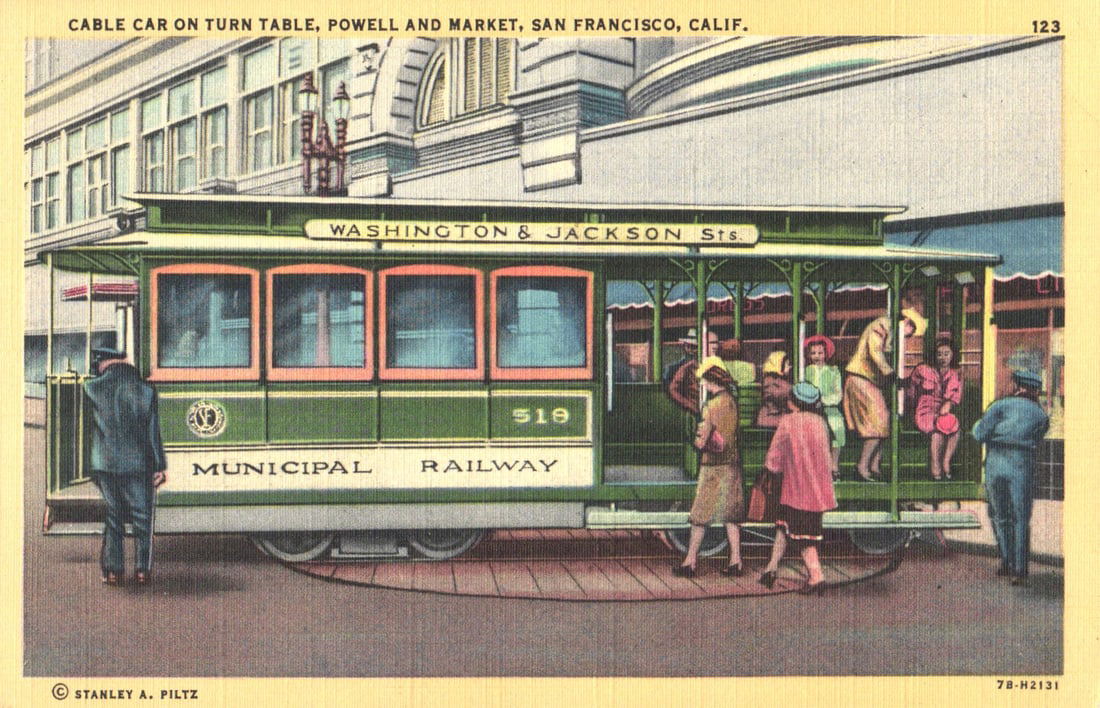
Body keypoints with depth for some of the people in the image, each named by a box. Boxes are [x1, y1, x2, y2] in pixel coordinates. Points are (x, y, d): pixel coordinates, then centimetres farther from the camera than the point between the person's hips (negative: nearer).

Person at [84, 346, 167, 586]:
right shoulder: (145, 391, 0)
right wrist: (159, 466, 2)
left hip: (103, 465, 0)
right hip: (137, 465, 0)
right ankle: (142, 569, 5)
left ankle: (112, 569, 11)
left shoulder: (91, 389, -2)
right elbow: (153, 432, -1)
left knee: (111, 516, 10)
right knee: (142, 517, 8)